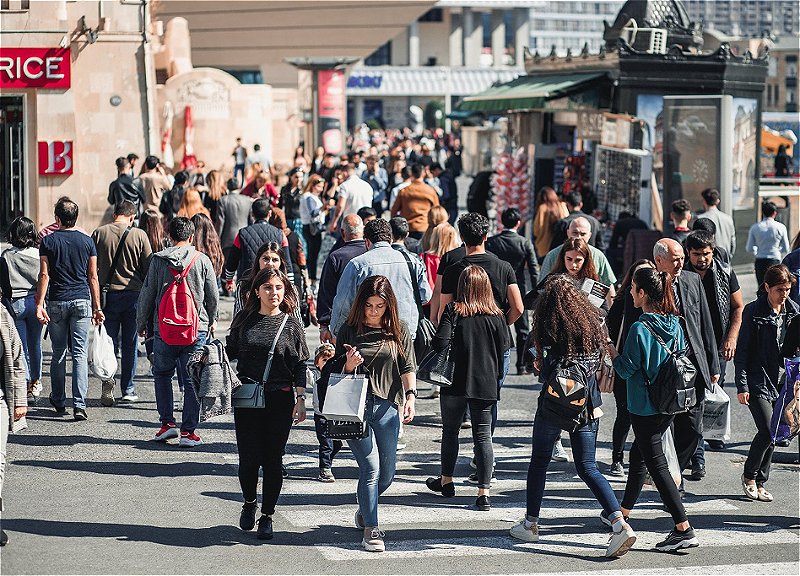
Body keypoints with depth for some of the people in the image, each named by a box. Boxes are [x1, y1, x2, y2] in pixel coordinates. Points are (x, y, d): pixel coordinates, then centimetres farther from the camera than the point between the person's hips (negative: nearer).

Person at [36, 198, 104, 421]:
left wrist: (39, 304, -6)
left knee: (59, 353, 12)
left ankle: (59, 402, 21)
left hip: (57, 302, 0)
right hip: (82, 302, 0)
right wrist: (97, 308, 10)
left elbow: (44, 275, -6)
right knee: (80, 354, -2)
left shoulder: (48, 241, 0)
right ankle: (79, 405, -11)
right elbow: (93, 278, 5)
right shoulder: (87, 241, 4)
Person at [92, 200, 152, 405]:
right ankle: (128, 390, 11)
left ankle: (107, 376, -17)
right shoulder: (139, 235, -3)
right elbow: (148, 269, 0)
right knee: (129, 344, 8)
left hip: (108, 294, 0)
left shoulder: (99, 233, 0)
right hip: (133, 294, 0)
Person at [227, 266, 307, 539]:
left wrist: (300, 399, -2)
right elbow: (230, 356, 13)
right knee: (249, 458, -4)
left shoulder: (292, 324, 4)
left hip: (281, 399, 0)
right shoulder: (244, 320, 5)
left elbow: (300, 366, 5)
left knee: (273, 460, 1)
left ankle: (267, 515, 14)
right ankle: (249, 502, 24)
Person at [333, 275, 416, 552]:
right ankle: (371, 530, -5)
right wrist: (349, 363, -13)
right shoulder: (348, 330, 4)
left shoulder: (399, 330, 7)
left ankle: (364, 510, 37)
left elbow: (408, 368, 6)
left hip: (387, 407, 2)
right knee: (371, 467, -13)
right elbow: (338, 372, 9)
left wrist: (410, 396, -9)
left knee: (386, 474, 7)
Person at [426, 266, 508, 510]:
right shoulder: (496, 316, -2)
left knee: (450, 430, 17)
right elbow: (503, 351, 1)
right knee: (483, 435, 3)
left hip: (456, 381, -1)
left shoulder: (453, 311, -8)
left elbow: (440, 343, -16)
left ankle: (446, 481, 30)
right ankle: (484, 492, -5)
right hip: (486, 384, 1)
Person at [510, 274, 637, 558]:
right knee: (588, 468, 6)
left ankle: (531, 523, 24)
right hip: (588, 406, 4)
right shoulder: (592, 324, 2)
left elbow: (548, 372, -15)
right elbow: (597, 363, 11)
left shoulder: (551, 330, -14)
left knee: (539, 462, 15)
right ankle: (620, 523, -10)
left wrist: (541, 370, 5)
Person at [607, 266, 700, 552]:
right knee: (638, 453, 23)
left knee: (656, 464, -4)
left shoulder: (640, 329, -19)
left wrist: (608, 345, -4)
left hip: (645, 407, -8)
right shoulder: (675, 325, 2)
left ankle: (684, 530, -9)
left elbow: (626, 369, -15)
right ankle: (623, 512, 38)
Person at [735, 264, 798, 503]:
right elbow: (742, 351, -6)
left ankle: (759, 482, 18)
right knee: (767, 432, -13)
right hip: (758, 381, -5)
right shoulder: (753, 312, -8)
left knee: (771, 435, 7)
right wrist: (742, 386, -10)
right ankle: (749, 475, 7)